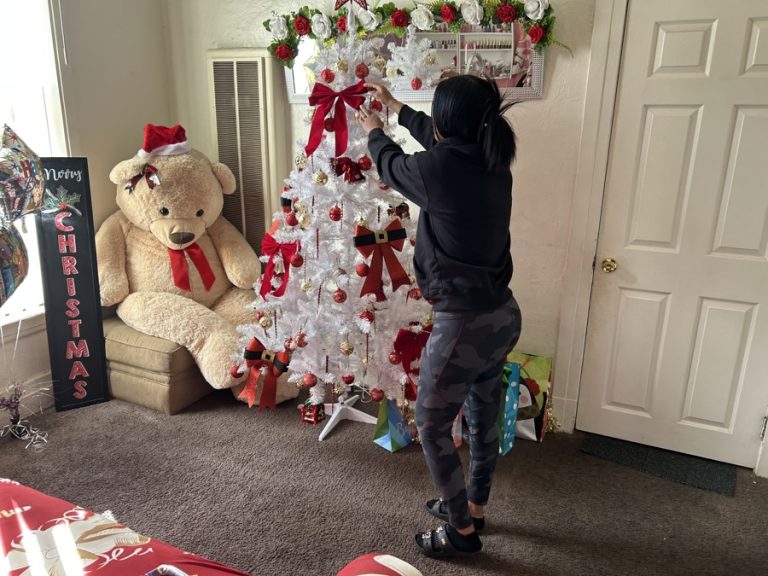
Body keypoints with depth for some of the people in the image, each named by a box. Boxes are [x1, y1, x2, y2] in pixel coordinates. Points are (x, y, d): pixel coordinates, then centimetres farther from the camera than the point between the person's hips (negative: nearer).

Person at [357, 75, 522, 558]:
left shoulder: (440, 168, -21)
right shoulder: (494, 163, 2)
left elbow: (392, 166, 2)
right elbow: (440, 139, 22)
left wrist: (374, 131, 24)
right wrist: (396, 108, 35)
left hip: (464, 325, -8)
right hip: (504, 315, 8)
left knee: (433, 427, 12)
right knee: (484, 418, 23)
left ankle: (462, 530, 29)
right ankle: (474, 508, 44)